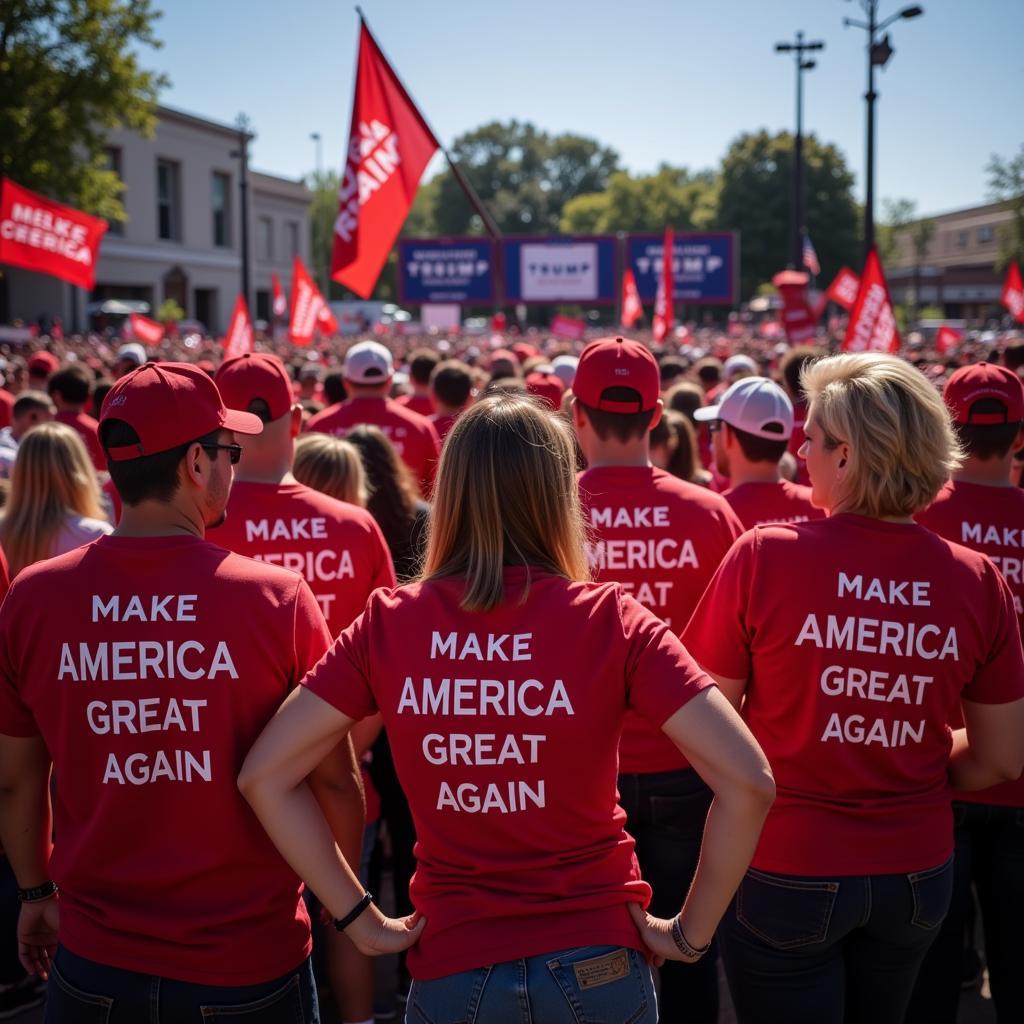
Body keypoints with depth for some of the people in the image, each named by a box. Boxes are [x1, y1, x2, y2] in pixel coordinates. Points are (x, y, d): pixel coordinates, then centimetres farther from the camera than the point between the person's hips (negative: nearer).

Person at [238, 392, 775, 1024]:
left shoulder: (389, 625, -8)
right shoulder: (610, 620, -13)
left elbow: (264, 775, -8)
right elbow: (747, 779, -18)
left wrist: (361, 918, -2)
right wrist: (692, 932, -5)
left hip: (452, 966, 0)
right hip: (594, 964, 0)